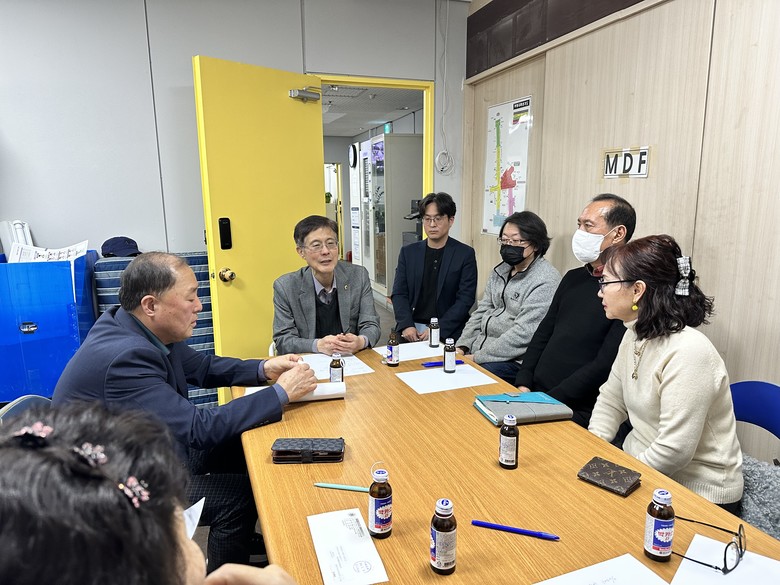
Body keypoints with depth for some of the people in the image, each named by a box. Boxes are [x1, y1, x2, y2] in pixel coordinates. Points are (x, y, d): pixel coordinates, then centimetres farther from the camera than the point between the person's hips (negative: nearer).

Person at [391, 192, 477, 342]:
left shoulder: (465, 254, 1)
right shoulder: (408, 252, 11)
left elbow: (465, 299, -4)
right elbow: (399, 293, 7)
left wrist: (438, 329, -14)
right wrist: (406, 325, -9)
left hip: (447, 331, -2)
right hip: (412, 327, 2)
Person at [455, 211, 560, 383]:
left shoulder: (546, 281, -15)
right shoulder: (501, 270, 12)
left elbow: (523, 334, -21)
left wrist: (478, 357, -19)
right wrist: (462, 346, 0)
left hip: (514, 361, -7)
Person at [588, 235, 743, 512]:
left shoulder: (688, 354, -26)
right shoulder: (635, 336, 1)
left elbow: (673, 452, -25)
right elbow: (610, 402, 9)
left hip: (695, 491, -7)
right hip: (640, 468, 7)